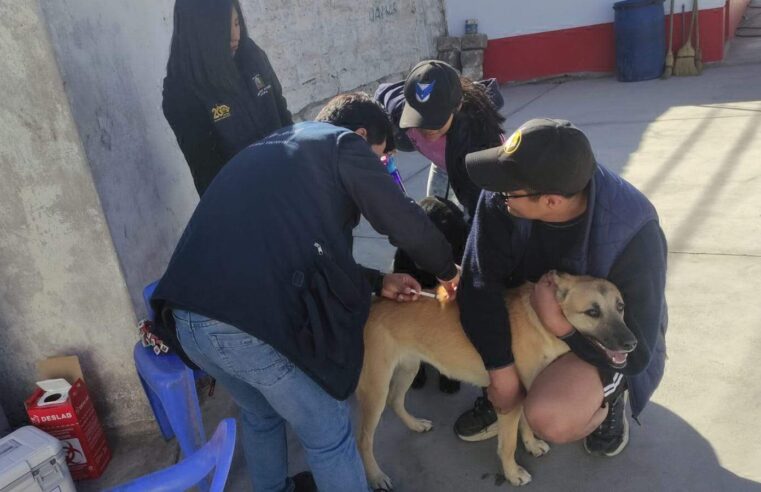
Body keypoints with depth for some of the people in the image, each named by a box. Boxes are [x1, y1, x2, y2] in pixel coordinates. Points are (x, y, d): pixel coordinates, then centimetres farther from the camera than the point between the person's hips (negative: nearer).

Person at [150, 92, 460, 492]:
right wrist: (447, 270, 22)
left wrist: (377, 282, 32)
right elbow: (406, 224, 2)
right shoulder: (343, 145, 8)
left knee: (261, 414, 32)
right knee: (328, 434, 15)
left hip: (186, 316, 8)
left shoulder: (271, 151, 30)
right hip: (255, 321, -8)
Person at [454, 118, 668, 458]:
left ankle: (608, 392, 5)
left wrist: (561, 325, -37)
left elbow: (636, 352, -25)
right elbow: (480, 281, -24)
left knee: (550, 418, -31)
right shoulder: (502, 199, -27)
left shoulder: (632, 235, -34)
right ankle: (500, 393, 7)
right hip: (529, 304, 5)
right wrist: (502, 370, -25)